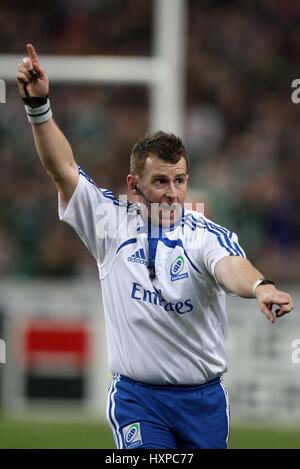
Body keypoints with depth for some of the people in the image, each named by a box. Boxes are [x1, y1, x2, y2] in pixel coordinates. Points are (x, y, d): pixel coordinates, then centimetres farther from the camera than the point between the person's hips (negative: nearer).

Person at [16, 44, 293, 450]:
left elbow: (230, 268, -29)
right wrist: (38, 104, -19)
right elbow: (62, 168, -7)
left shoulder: (208, 235, -7)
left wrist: (260, 287, -52)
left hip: (203, 398, 1)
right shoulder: (111, 223, -1)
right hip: (137, 398, -1)